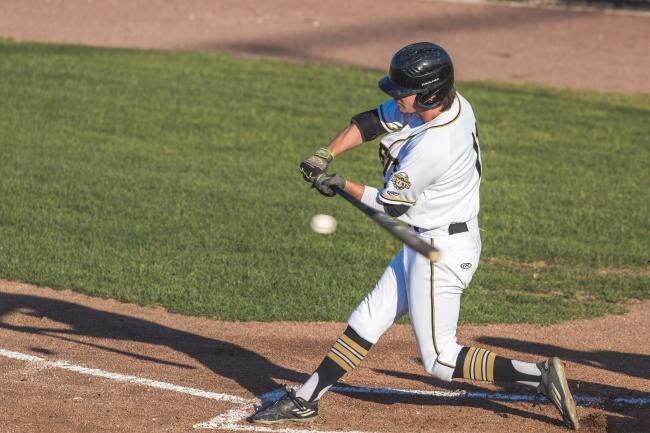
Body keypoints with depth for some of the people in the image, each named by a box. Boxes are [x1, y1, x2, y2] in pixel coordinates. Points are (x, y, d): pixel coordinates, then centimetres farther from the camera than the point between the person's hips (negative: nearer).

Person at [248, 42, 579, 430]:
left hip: (443, 251, -10)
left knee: (440, 359, -1)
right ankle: (304, 401, 23)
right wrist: (326, 155, -5)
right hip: (425, 241, 10)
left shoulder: (433, 147, -30)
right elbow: (371, 121, 7)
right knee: (369, 319, 14)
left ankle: (542, 376, -3)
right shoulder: (450, 102, -4)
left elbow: (390, 205, -15)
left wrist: (341, 185, 0)